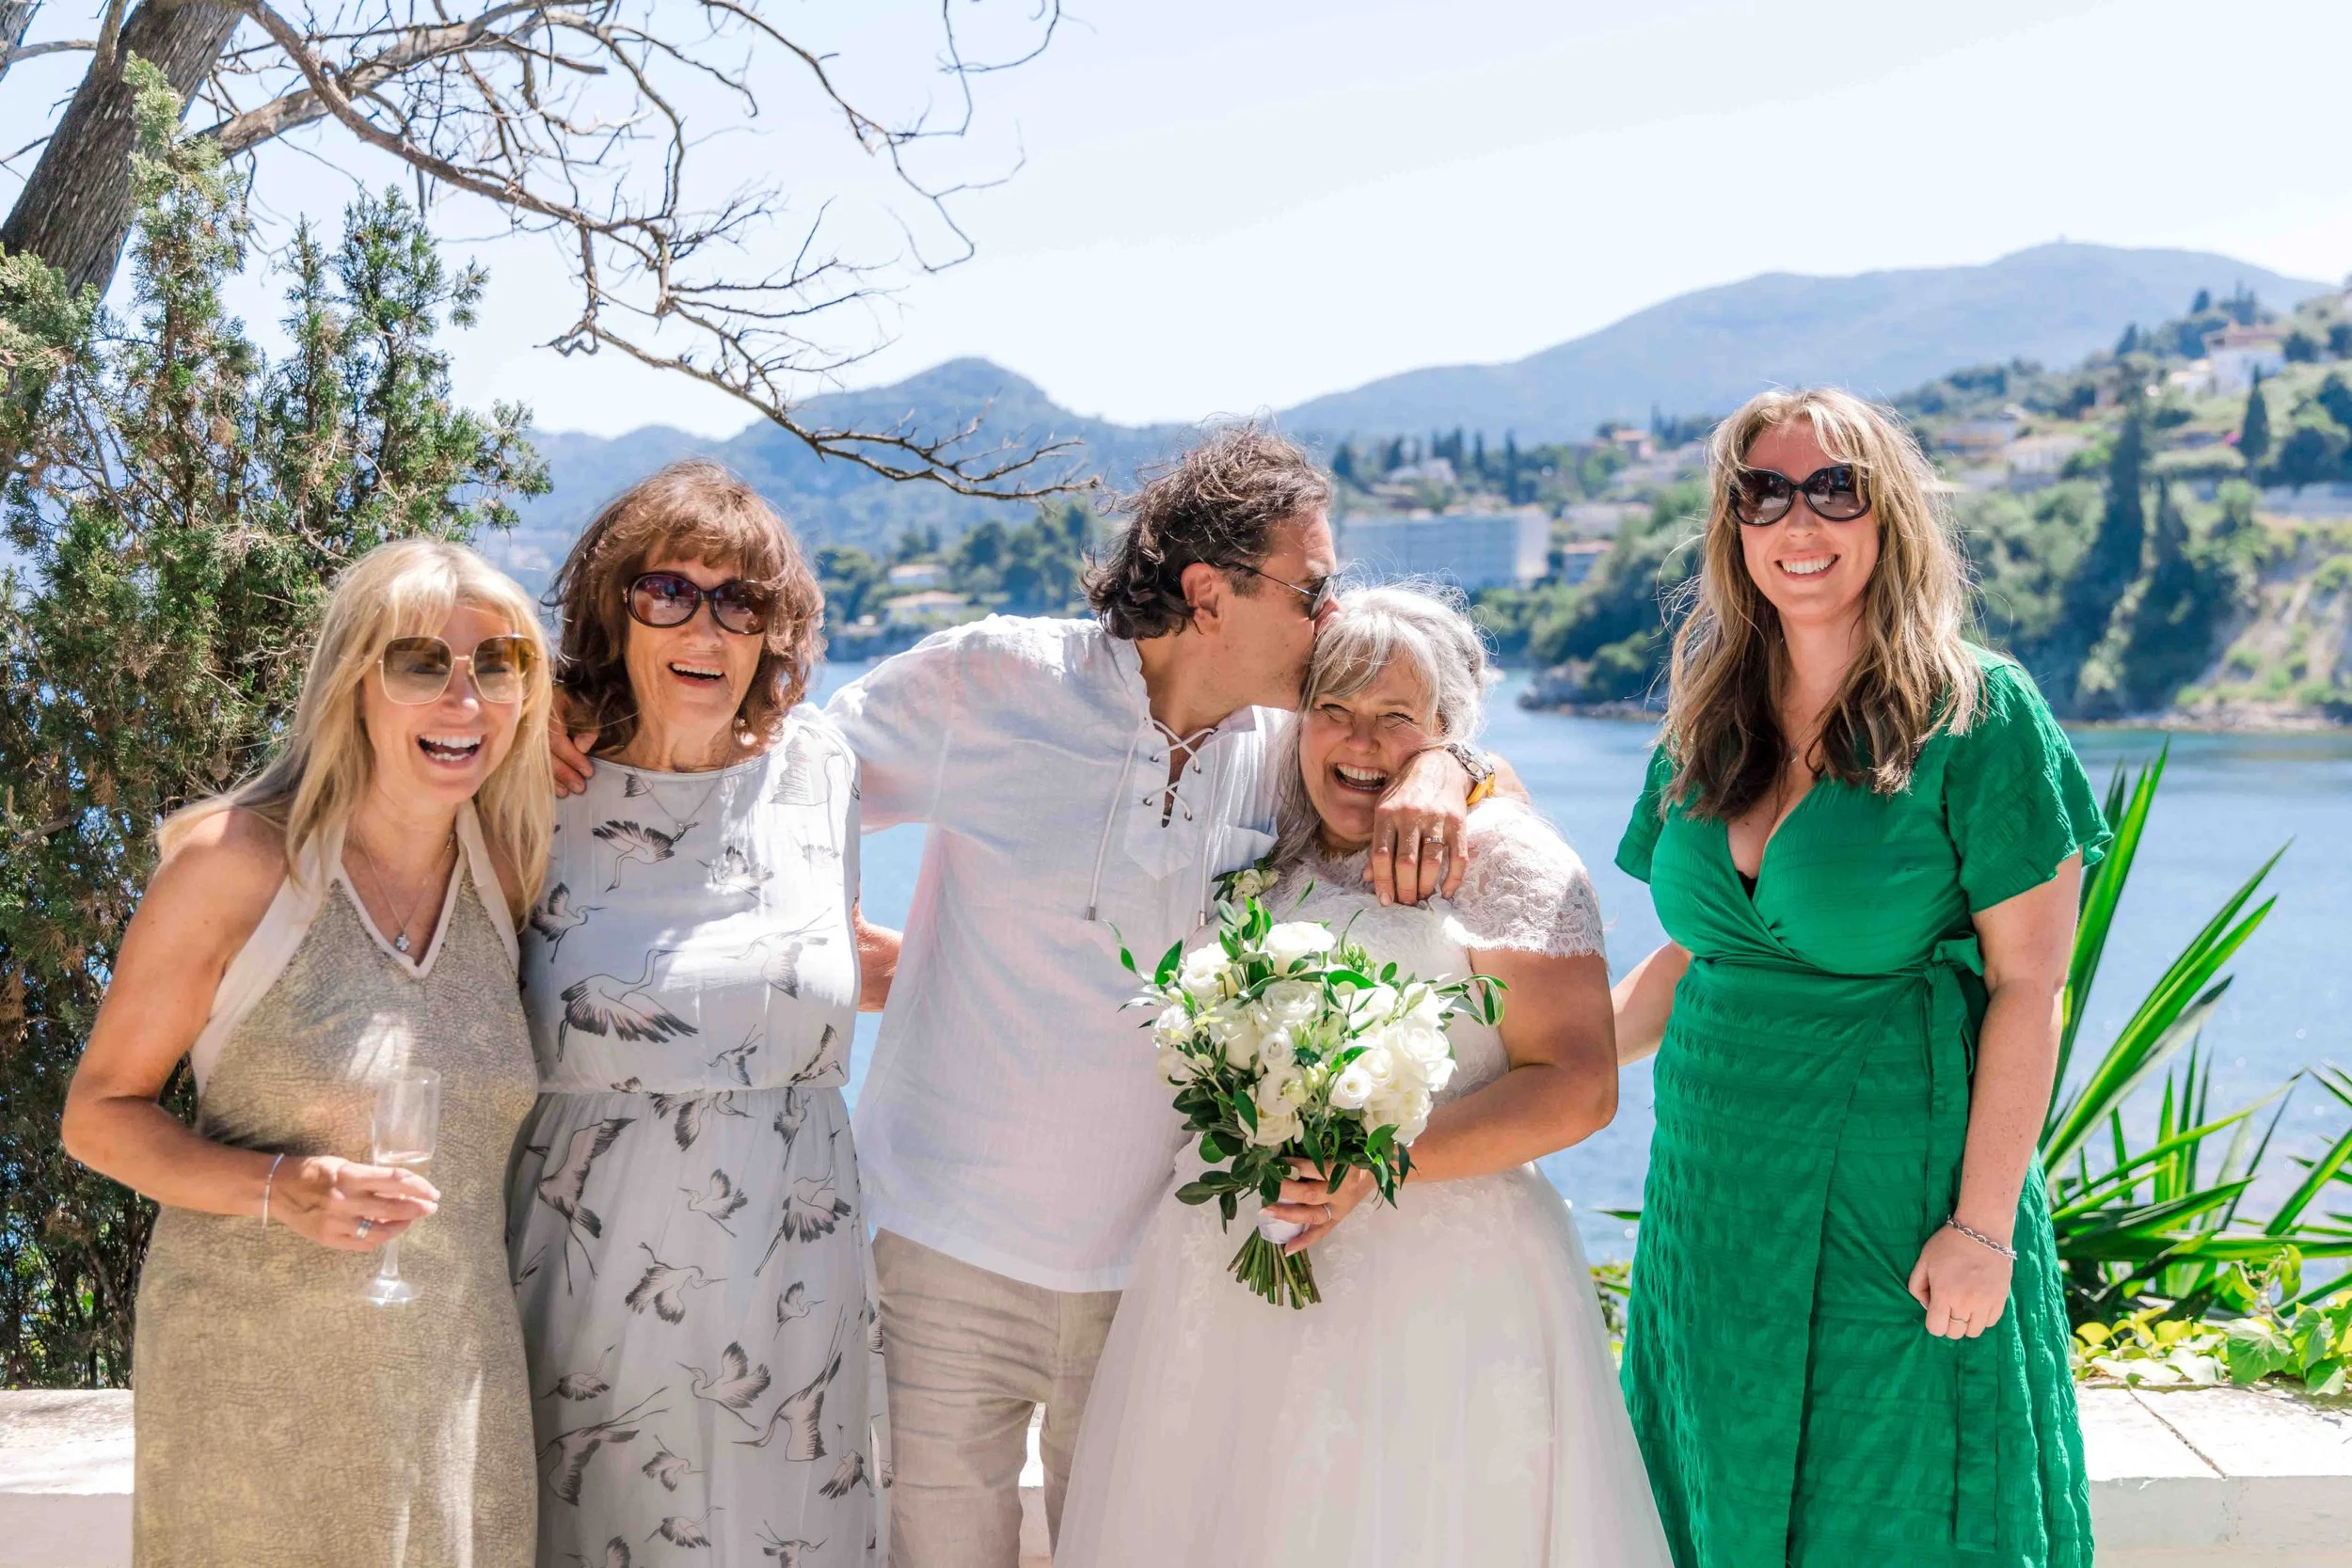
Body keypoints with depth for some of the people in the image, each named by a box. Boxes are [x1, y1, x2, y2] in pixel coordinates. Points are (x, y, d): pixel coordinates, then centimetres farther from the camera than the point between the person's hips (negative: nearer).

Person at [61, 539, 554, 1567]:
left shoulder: (506, 877, 3)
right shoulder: (231, 864, -10)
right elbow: (99, 1115, -4)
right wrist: (279, 1191, -21)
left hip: (458, 1387, 4)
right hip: (253, 1389, -4)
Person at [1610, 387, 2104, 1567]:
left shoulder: (1977, 716, -8)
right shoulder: (1707, 728, 9)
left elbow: (2027, 985, -10)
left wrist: (1984, 1224, -15)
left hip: (1896, 1204, -5)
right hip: (1714, 1195, 5)